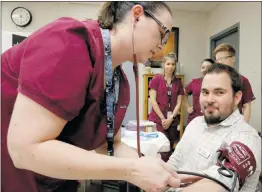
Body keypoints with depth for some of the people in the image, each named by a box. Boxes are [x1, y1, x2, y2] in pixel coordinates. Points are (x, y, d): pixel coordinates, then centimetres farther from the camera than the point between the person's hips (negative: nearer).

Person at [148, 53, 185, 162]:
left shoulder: (178, 82, 8)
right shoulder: (157, 79, -2)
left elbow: (179, 103, 5)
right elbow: (152, 100, -7)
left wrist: (171, 118, -7)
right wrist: (163, 118, -9)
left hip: (172, 120, 4)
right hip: (158, 119, -3)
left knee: (170, 148, 11)